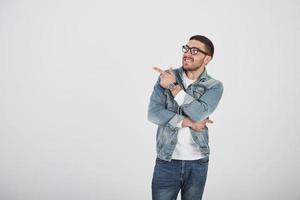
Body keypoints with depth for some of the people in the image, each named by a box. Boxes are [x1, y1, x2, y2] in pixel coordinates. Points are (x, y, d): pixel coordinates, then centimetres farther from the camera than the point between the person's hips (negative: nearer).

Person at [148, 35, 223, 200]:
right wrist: (188, 122, -15)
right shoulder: (166, 76, -1)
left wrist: (173, 86, -17)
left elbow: (199, 114, -20)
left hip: (197, 163, 1)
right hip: (166, 161, 0)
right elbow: (154, 113, -10)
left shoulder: (215, 86, -2)